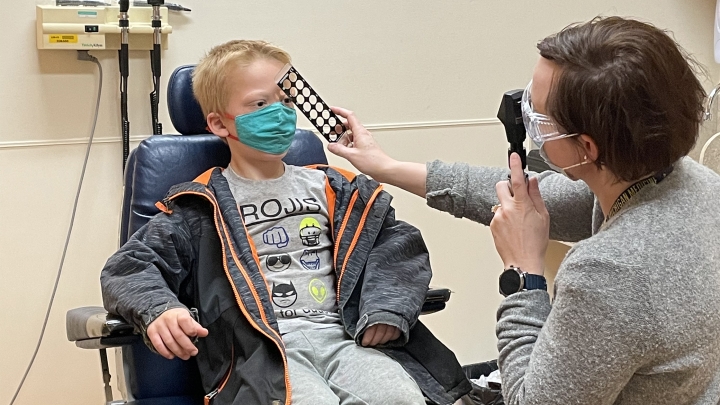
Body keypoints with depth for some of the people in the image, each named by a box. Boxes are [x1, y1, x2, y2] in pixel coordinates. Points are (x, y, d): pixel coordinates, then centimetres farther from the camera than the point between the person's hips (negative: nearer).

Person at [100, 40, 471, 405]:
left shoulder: (330, 189, 20)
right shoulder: (203, 205, 10)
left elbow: (396, 241, 17)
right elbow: (130, 266, 5)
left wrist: (385, 309, -3)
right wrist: (159, 309, -19)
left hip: (340, 336, 4)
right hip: (261, 349, -3)